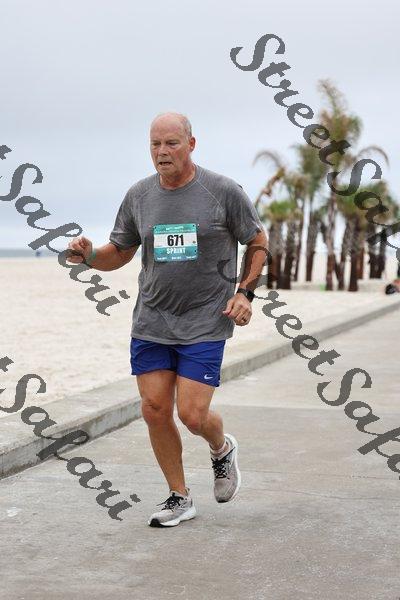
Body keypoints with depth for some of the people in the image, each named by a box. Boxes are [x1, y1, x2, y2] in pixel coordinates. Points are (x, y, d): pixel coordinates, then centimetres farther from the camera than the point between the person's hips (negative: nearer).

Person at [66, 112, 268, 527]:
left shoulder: (224, 191, -6)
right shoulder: (138, 196, 4)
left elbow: (258, 243, 6)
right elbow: (119, 252, 14)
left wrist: (245, 292, -6)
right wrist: (89, 255, -8)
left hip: (205, 324, -4)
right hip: (151, 322, 4)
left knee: (192, 416, -9)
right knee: (155, 411, 1)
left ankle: (222, 449, 27)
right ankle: (179, 498, 19)